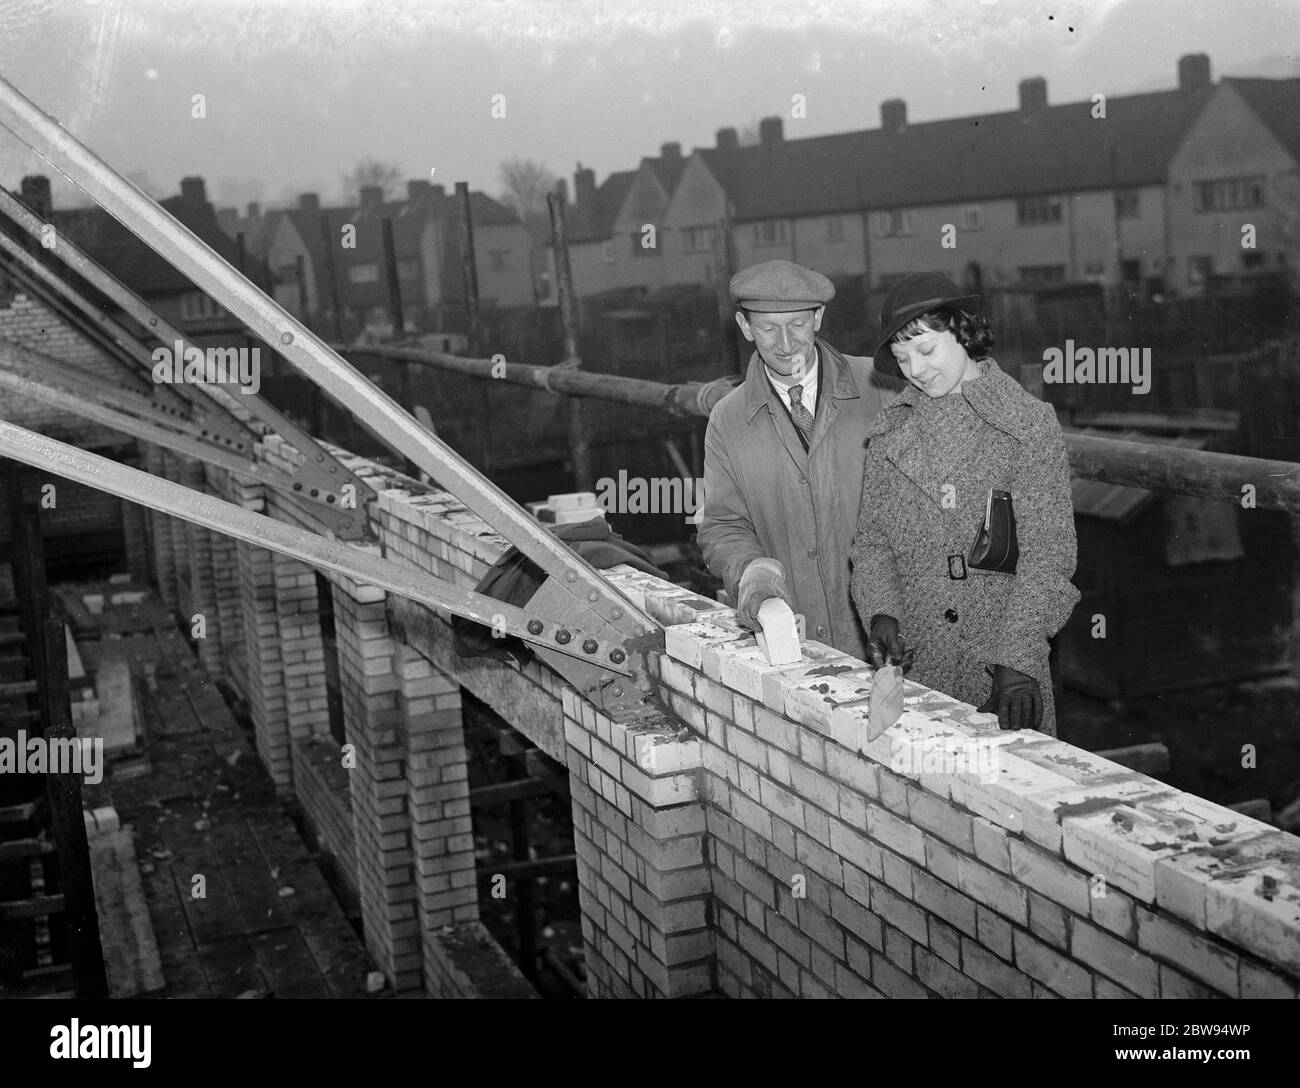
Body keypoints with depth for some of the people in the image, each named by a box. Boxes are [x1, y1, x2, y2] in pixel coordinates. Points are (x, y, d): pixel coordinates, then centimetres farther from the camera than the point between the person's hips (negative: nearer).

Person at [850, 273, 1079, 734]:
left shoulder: (1030, 423, -2)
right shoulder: (888, 432, 9)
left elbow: (1047, 550, -8)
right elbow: (872, 539, 10)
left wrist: (1018, 659, -18)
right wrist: (881, 613, -9)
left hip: (1009, 667, -2)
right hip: (917, 664, 3)